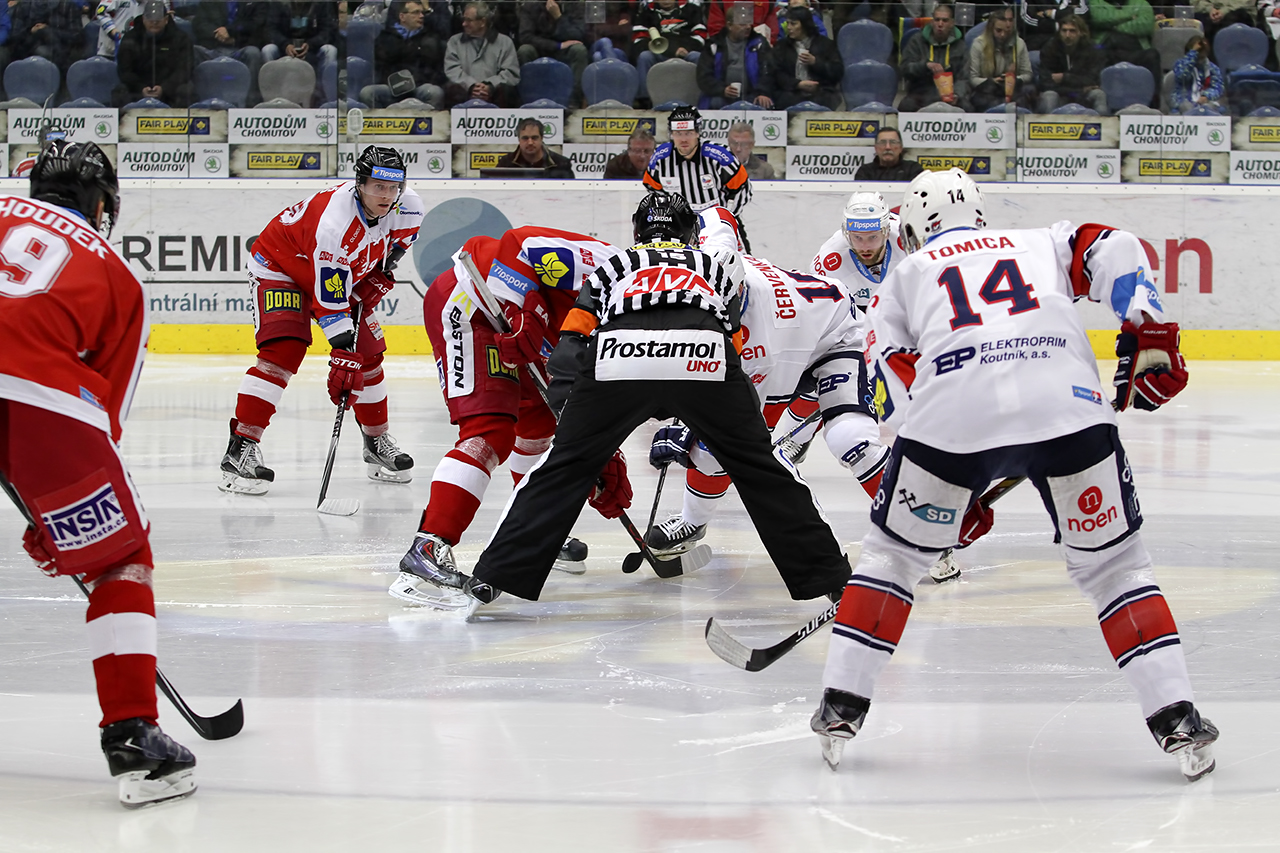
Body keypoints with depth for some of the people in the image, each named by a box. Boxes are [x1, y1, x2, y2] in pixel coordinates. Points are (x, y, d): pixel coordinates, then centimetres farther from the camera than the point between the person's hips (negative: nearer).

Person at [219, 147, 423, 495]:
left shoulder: (406, 206, -19)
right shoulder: (334, 221, -39)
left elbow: (402, 236, 9)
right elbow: (329, 299, -36)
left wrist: (380, 276, -2)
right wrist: (343, 354, -37)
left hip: (347, 274, 7)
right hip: (279, 266, -7)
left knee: (368, 355, 4)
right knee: (283, 349, -24)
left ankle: (377, 442, 24)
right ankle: (240, 448, -26)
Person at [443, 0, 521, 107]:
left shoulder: (505, 42, 14)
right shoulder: (455, 41, 19)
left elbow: (511, 73, 4)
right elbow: (452, 69, 5)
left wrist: (490, 86, -16)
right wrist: (471, 85, -15)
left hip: (493, 92, 0)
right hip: (466, 92, 1)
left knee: (507, 91, -35)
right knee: (452, 89, -34)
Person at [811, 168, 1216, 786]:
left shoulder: (903, 279, 31)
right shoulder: (1040, 243, 34)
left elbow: (897, 399, 20)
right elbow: (1113, 250, 11)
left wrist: (956, 494, 24)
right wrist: (1149, 335, 4)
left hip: (953, 412, 0)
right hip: (1068, 405, 1)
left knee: (894, 551, 22)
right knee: (1113, 564, 16)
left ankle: (842, 707, 17)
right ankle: (1177, 721, 5)